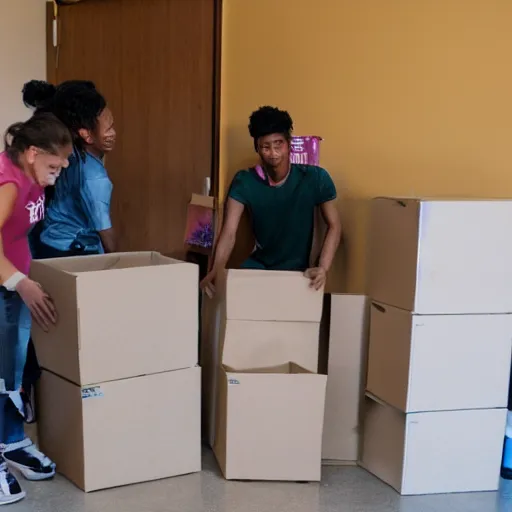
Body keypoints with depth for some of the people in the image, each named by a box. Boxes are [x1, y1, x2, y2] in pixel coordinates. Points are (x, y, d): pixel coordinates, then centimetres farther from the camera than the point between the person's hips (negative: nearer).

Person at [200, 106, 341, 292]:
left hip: (298, 270, -2)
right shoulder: (244, 182, -13)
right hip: (258, 267, 2)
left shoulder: (315, 178, -15)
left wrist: (323, 268, -26)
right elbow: (229, 232, -21)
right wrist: (215, 272, -39)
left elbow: (334, 225, -9)